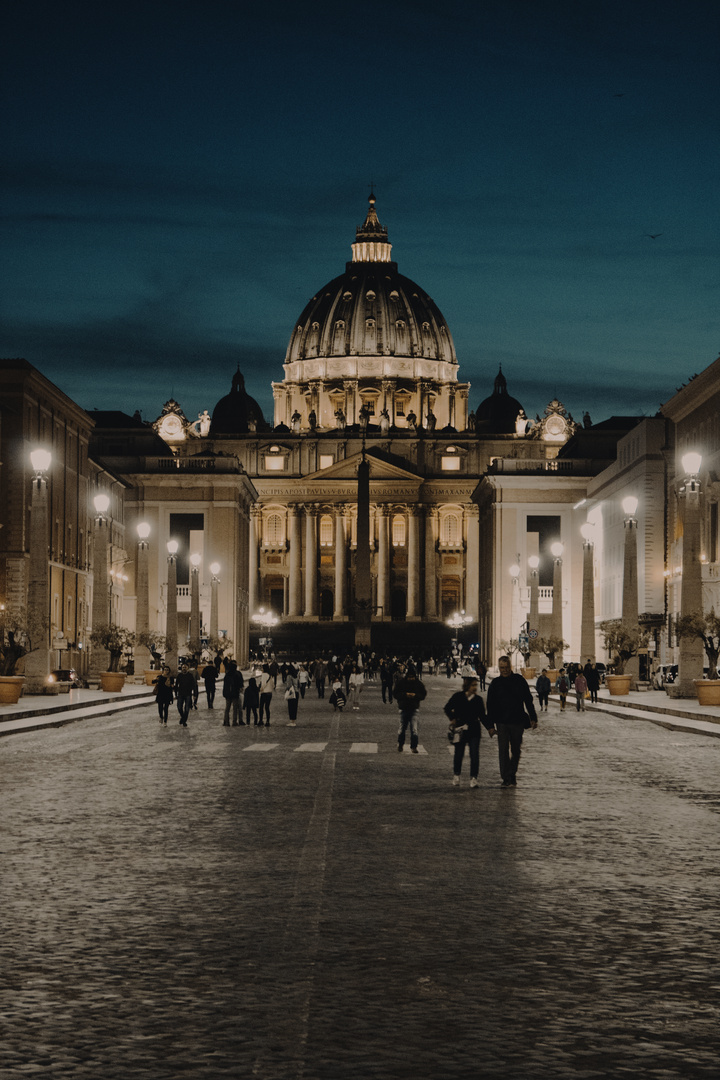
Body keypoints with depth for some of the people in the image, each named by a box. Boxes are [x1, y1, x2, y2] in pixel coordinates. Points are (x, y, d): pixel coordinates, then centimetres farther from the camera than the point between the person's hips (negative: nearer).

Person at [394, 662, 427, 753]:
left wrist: (415, 695, -14)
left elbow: (423, 695, 5)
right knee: (402, 728, 8)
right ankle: (400, 745, 29)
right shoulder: (400, 683, 0)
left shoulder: (419, 684, 3)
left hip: (414, 709, 0)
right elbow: (396, 694, -3)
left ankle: (414, 746, -3)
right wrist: (405, 695, -18)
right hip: (403, 708, 0)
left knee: (414, 729, -11)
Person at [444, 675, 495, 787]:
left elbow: (482, 716, 9)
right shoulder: (458, 697, -1)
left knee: (475, 755, -7)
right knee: (458, 754, 8)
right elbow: (447, 709, 10)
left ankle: (473, 778, -1)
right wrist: (452, 719, -4)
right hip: (460, 730, -1)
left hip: (474, 730, 1)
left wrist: (490, 728, -1)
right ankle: (456, 776, 27)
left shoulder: (478, 699, 4)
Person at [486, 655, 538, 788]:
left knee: (516, 750, 10)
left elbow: (528, 700, 6)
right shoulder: (495, 683, 4)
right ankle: (506, 778, -6)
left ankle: (512, 775, 24)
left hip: (517, 721, 0)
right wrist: (491, 724, 2)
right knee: (503, 750, -7)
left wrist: (533, 718, 1)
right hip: (502, 722, 0)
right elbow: (490, 705, 7)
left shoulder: (519, 681, 2)